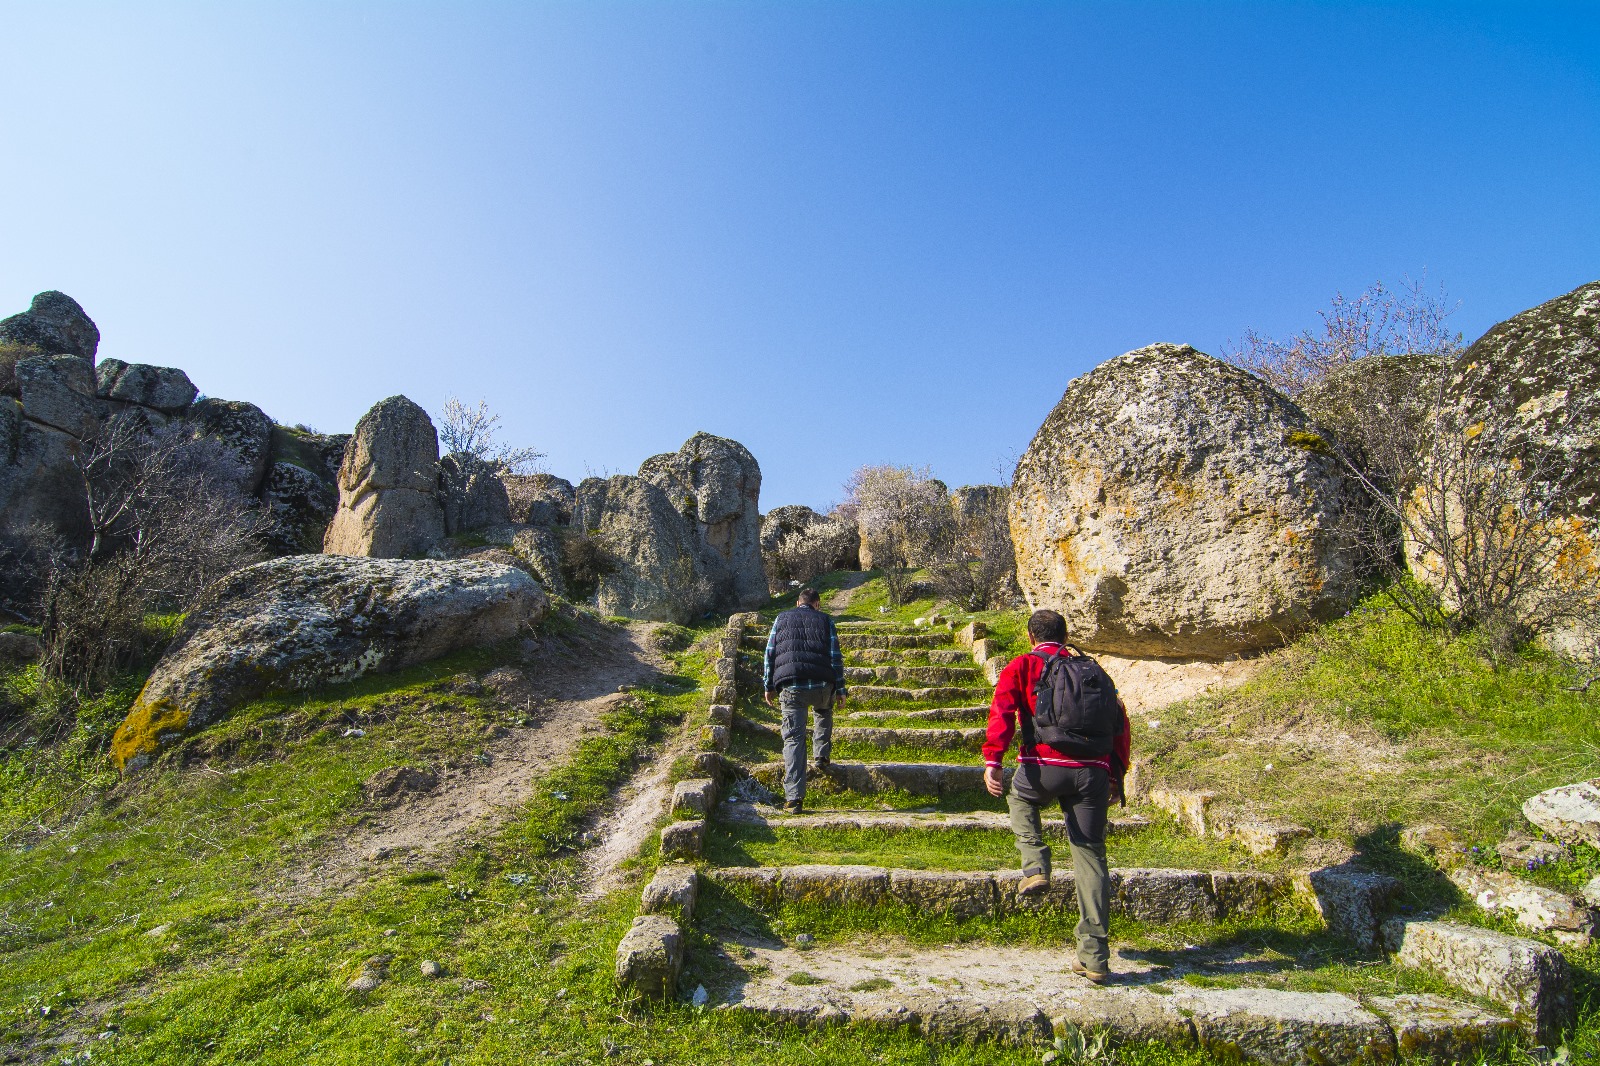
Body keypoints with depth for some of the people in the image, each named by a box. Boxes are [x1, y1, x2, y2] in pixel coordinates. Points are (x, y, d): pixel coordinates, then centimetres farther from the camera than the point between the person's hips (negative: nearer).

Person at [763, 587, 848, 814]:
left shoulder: (781, 619, 17)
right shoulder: (825, 620, 14)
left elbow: (770, 653, 11)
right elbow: (835, 656, 8)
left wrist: (769, 686, 15)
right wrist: (840, 689, 12)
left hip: (791, 686, 0)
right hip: (822, 685, 1)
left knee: (793, 738, -1)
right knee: (824, 713, 34)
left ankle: (794, 797, -7)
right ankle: (822, 755, 26)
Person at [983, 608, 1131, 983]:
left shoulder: (1022, 665, 9)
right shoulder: (1090, 668, 21)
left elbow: (1002, 710, -8)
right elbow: (1119, 721, 19)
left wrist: (992, 761, -15)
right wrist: (1115, 774, 22)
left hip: (1045, 768, -3)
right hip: (1092, 773, 3)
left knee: (1019, 795, 31)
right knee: (1090, 857, 11)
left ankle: (1035, 868, 13)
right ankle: (1094, 957, 13)